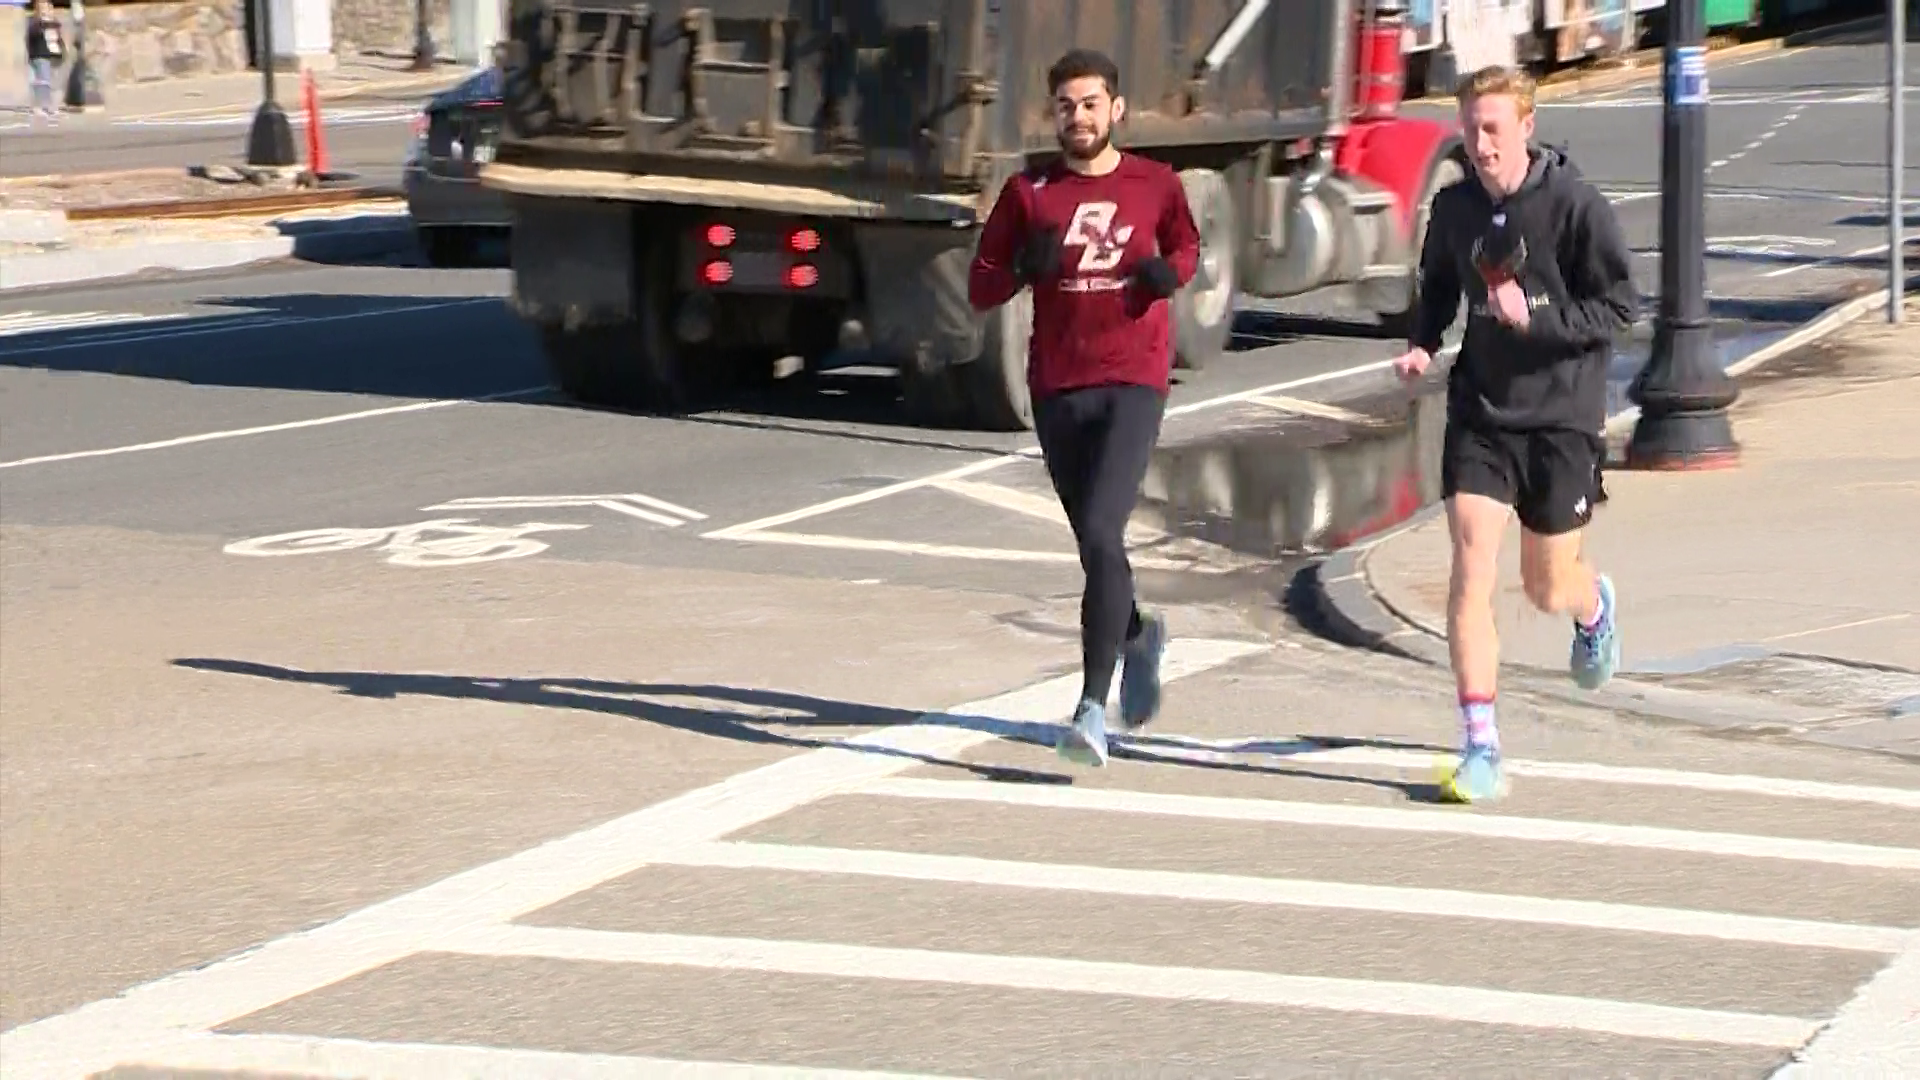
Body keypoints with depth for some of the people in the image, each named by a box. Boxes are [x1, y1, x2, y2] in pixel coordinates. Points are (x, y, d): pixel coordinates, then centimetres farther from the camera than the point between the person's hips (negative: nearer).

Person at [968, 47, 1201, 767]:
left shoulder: (1155, 186, 3)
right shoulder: (1029, 193, 4)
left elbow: (1186, 247, 22)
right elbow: (980, 289, 5)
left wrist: (1170, 271, -1)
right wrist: (1024, 266, -16)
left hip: (1133, 382, -3)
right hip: (1057, 388, 3)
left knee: (1101, 535, -19)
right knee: (1094, 544, 14)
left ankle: (1093, 709, -19)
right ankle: (1139, 637, 47)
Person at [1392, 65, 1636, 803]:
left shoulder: (1576, 206, -13)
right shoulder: (1454, 208, 0)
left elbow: (1619, 308, -11)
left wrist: (1536, 318, -23)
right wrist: (1422, 343, 0)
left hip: (1561, 416, -3)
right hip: (1480, 412, 3)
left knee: (1548, 589, 9)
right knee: (1471, 568, -12)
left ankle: (1596, 606, 49)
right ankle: (1480, 748, -10)